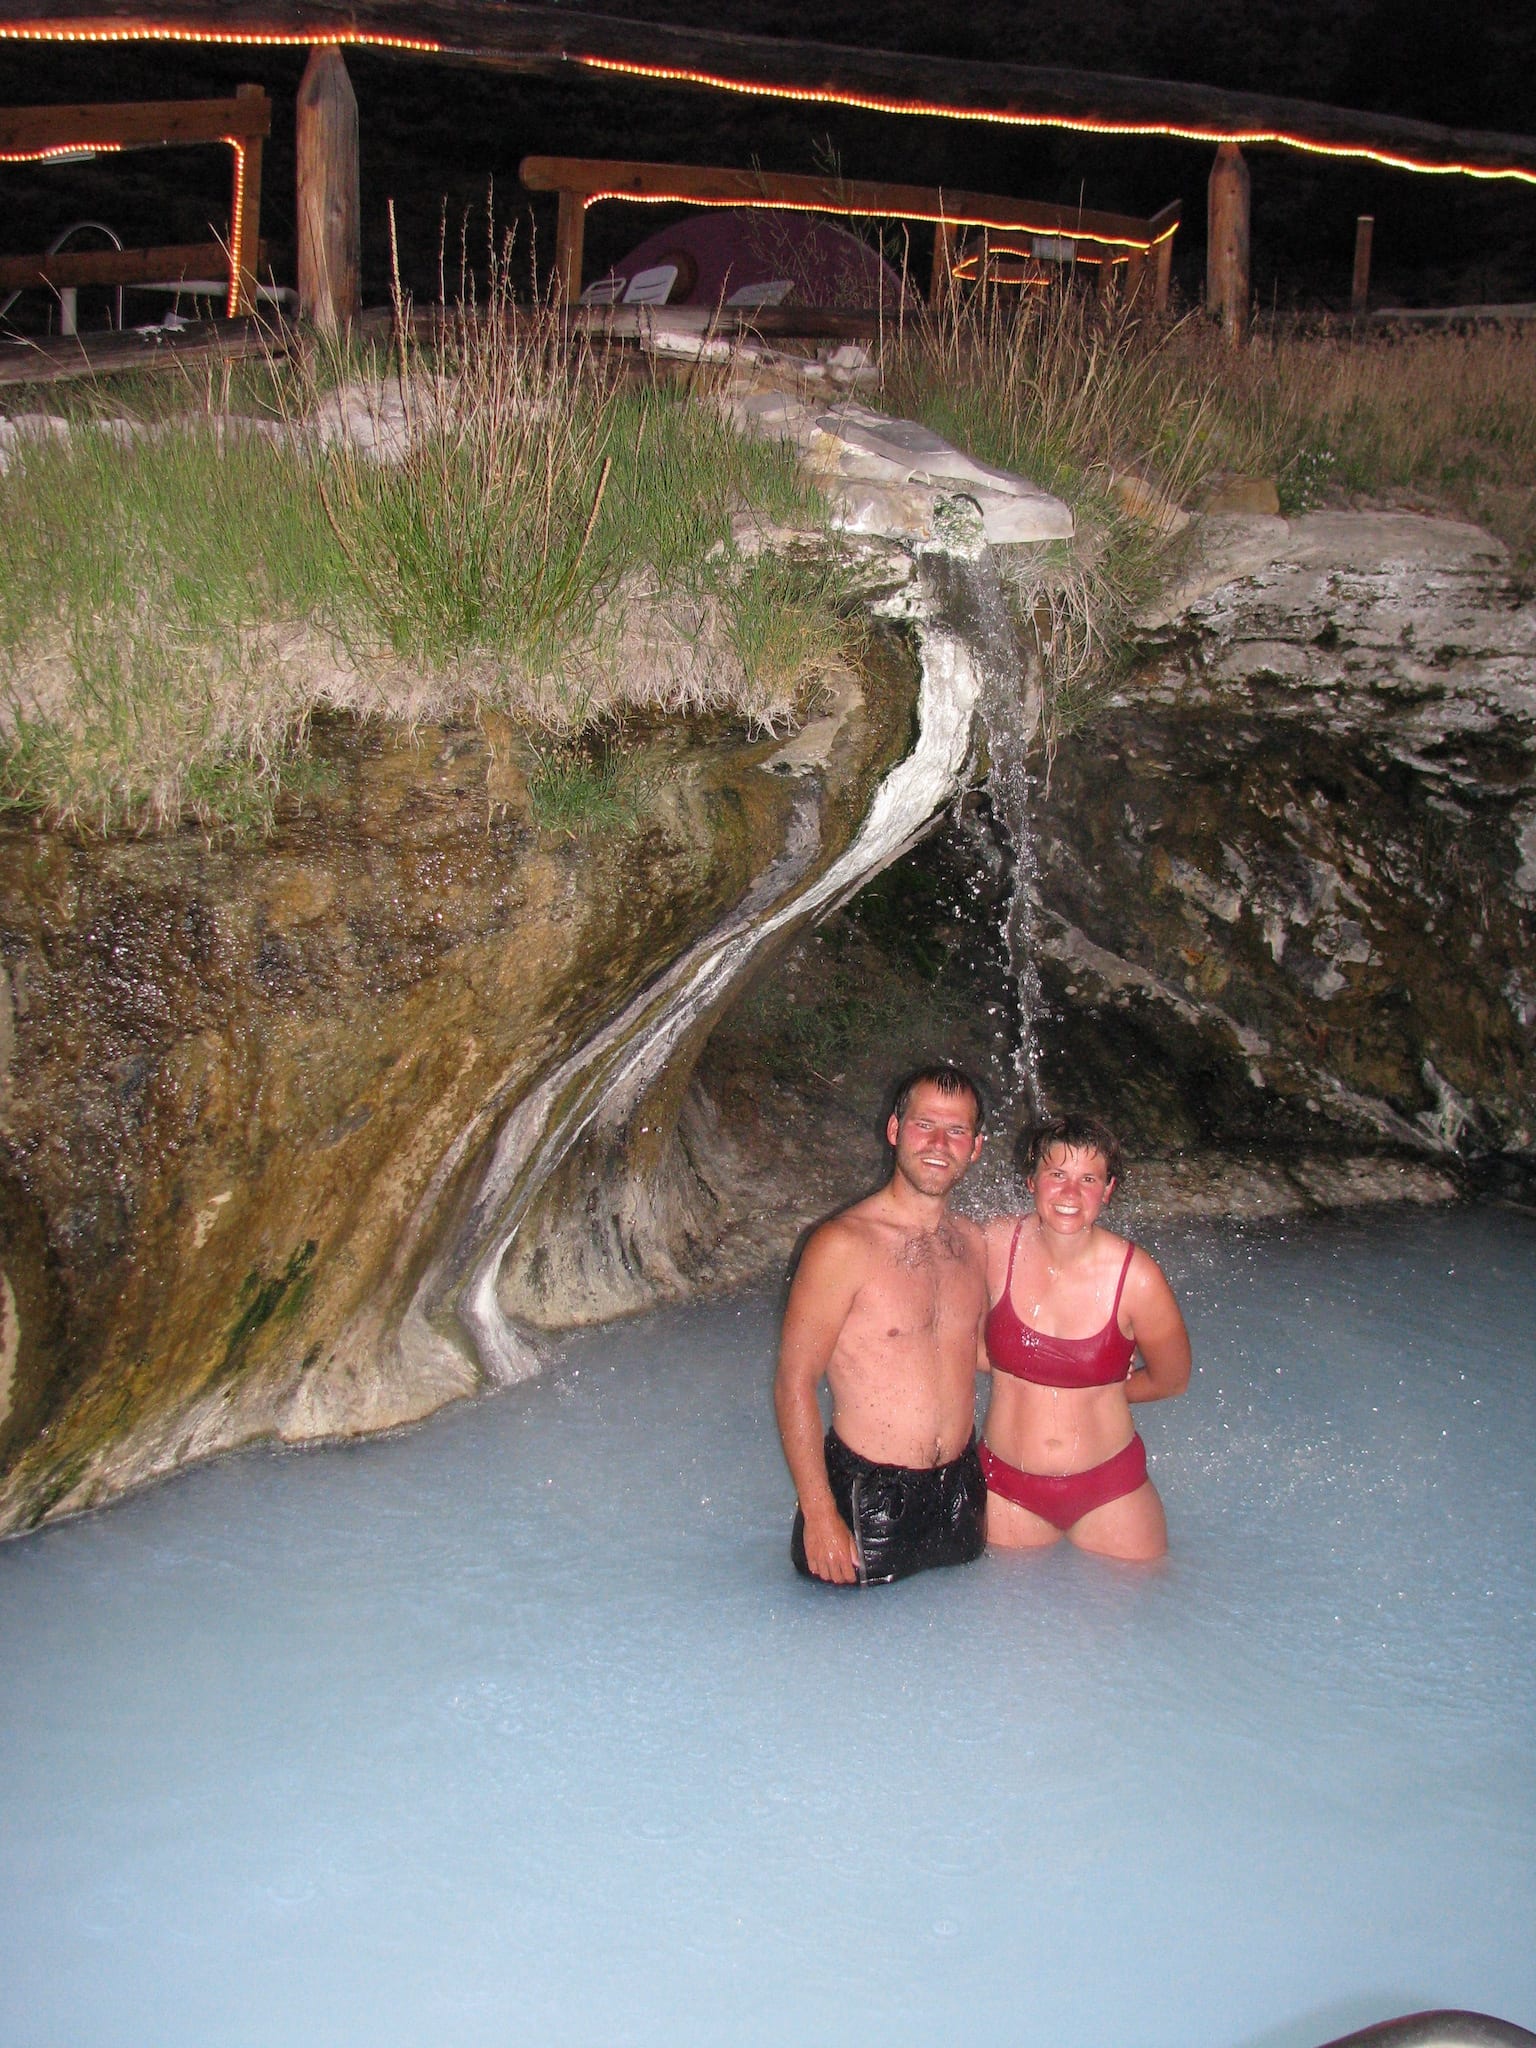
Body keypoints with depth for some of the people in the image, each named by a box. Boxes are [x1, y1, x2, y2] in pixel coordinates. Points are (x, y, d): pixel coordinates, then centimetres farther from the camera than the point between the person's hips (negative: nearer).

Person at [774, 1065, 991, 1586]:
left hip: (959, 1493, 6)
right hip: (868, 1498, -6)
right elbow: (794, 1382, -14)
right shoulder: (843, 1245, -15)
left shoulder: (973, 1244, 5)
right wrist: (819, 1515, -17)